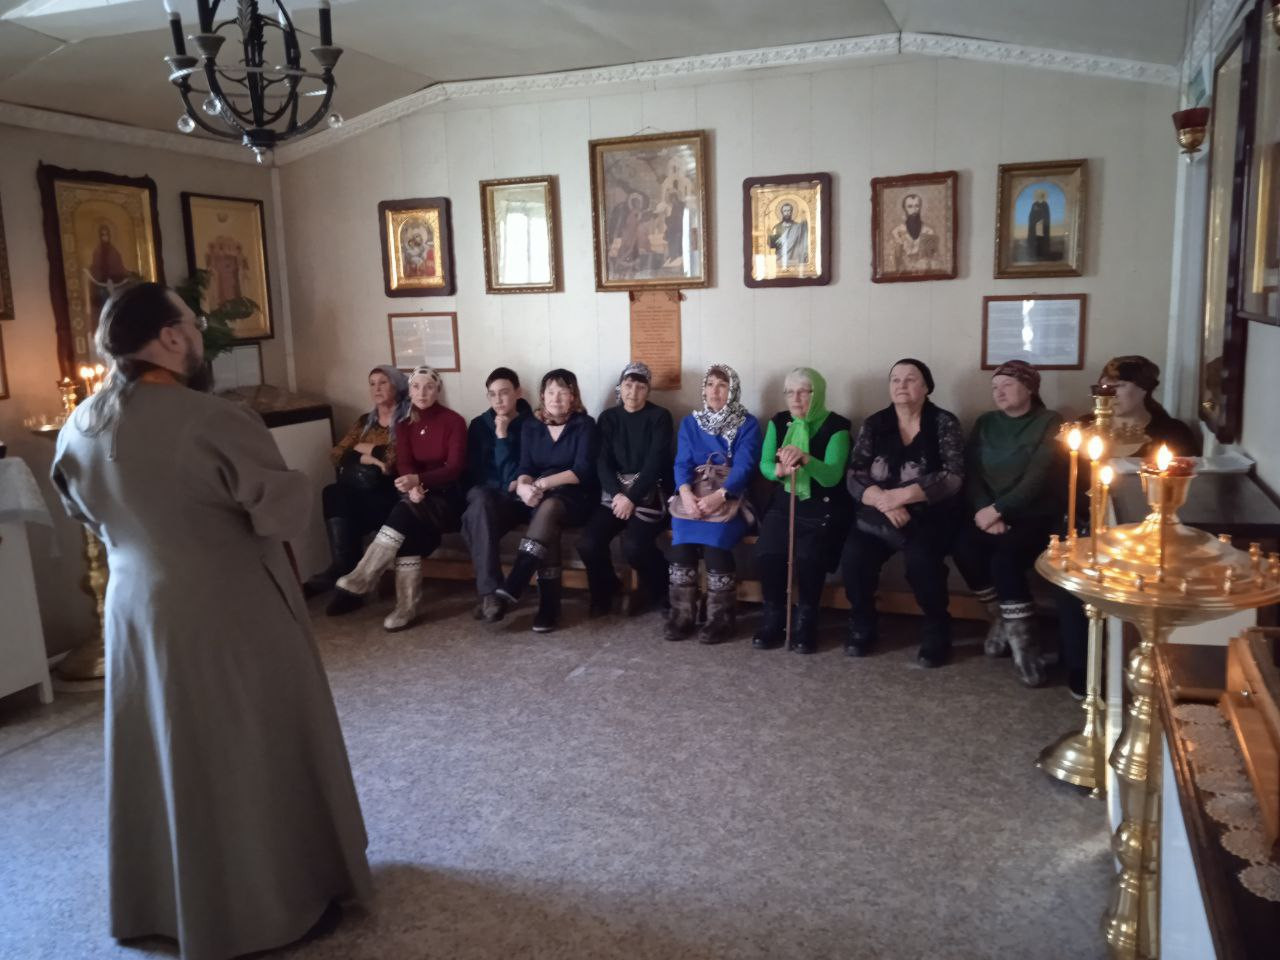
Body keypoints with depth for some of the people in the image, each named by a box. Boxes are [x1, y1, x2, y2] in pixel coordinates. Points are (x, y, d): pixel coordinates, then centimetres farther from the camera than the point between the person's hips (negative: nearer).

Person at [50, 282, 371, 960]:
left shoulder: (78, 430, -1)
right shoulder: (212, 422, -25)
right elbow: (289, 511, -21)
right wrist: (294, 487, -1)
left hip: (136, 610, 7)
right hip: (231, 615, -6)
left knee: (164, 755, 21)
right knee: (256, 755, 10)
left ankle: (162, 901, 38)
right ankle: (281, 897, 27)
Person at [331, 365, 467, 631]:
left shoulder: (453, 421, -4)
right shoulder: (404, 425, 10)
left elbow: (455, 467, -14)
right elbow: (403, 464, -2)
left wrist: (418, 479, -31)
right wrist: (413, 487, -27)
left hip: (446, 496, -4)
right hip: (418, 496, 4)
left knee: (404, 513, -34)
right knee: (407, 530, -31)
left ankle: (358, 582, -32)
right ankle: (408, 607, -28)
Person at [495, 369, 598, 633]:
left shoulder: (584, 425, -2)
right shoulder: (531, 426, 10)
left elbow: (582, 471, -13)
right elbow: (525, 468, 2)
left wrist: (542, 484, -23)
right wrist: (524, 486, -22)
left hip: (575, 497, -2)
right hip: (542, 499, 3)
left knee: (549, 507, -36)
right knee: (546, 520, -32)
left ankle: (513, 586, -41)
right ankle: (549, 605, -31)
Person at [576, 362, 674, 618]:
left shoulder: (659, 417, 0)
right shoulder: (608, 418, 10)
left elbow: (655, 462, -10)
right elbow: (602, 462, 1)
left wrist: (632, 498, -20)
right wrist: (617, 494, -17)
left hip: (649, 492, -3)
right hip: (614, 492, 4)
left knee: (633, 546, -29)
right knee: (588, 543, -21)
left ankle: (657, 589, 2)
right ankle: (604, 591, 9)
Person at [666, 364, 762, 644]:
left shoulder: (747, 424, 3)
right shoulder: (690, 423, 13)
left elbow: (743, 467, -10)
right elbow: (682, 463, 2)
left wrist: (719, 496, -27)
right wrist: (686, 494, -20)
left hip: (730, 496, -2)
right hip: (694, 495, 3)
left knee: (715, 538, -31)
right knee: (682, 537, -27)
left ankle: (721, 617, -19)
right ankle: (681, 614, -18)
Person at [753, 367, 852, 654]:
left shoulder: (836, 426, -9)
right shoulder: (778, 422, 6)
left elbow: (832, 476, -20)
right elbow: (764, 464, 2)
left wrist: (805, 459, -40)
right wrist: (778, 470, -22)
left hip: (824, 508, -3)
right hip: (783, 503, 4)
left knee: (809, 557, -29)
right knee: (766, 553, -23)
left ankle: (806, 622, -5)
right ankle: (774, 619, -2)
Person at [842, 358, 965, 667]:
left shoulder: (944, 423, -1)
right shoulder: (873, 424, 6)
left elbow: (953, 477, -12)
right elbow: (855, 476, -1)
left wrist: (902, 495, -23)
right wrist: (883, 501, -21)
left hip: (929, 516, -2)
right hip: (879, 514, 3)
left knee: (921, 558, -31)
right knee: (854, 556, -24)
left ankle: (937, 630, -6)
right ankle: (861, 626, 1)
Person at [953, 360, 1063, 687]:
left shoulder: (1050, 423, -2)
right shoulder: (985, 424, 12)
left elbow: (1037, 478, -13)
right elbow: (971, 474, 2)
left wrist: (998, 509, -21)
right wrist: (987, 513, -15)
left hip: (1035, 516, -4)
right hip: (990, 513, 4)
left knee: (1005, 556, -32)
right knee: (963, 546, -26)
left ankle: (1022, 637, -20)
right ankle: (1003, 619, -7)